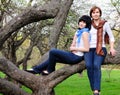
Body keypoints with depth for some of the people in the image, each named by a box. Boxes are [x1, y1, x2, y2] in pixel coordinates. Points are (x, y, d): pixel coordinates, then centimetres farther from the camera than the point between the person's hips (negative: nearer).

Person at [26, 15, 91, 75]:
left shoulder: (85, 33, -13)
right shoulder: (78, 32, 13)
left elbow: (86, 49, -19)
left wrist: (74, 48, -10)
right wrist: (72, 48, -8)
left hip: (76, 57, -9)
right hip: (73, 55, 9)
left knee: (52, 51, -11)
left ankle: (49, 70, 5)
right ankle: (36, 69, 16)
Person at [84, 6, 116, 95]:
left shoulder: (105, 23, 10)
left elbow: (111, 37, 11)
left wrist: (112, 48, -3)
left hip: (100, 48, -2)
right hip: (89, 49, 2)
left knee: (96, 65, -29)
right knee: (89, 66, -26)